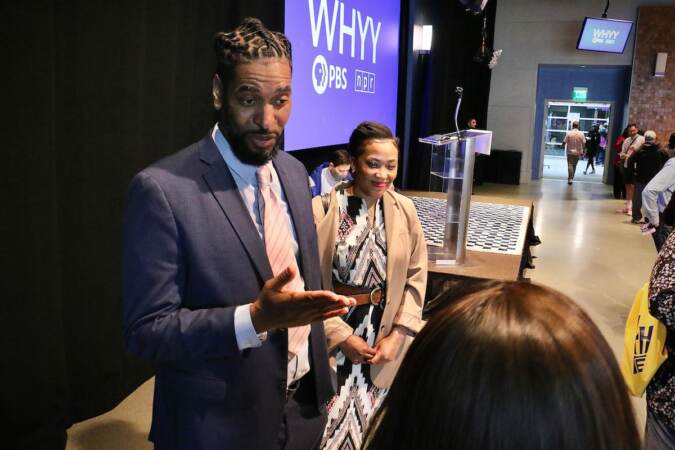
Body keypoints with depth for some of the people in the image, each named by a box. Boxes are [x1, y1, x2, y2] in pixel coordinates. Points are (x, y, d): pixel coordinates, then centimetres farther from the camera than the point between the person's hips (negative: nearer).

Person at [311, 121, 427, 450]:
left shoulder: (404, 209, -1)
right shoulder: (321, 209, -14)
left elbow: (416, 275, 3)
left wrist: (398, 335, -5)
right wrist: (342, 336, -10)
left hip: (385, 336, 3)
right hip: (332, 337, -3)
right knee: (332, 422, 7)